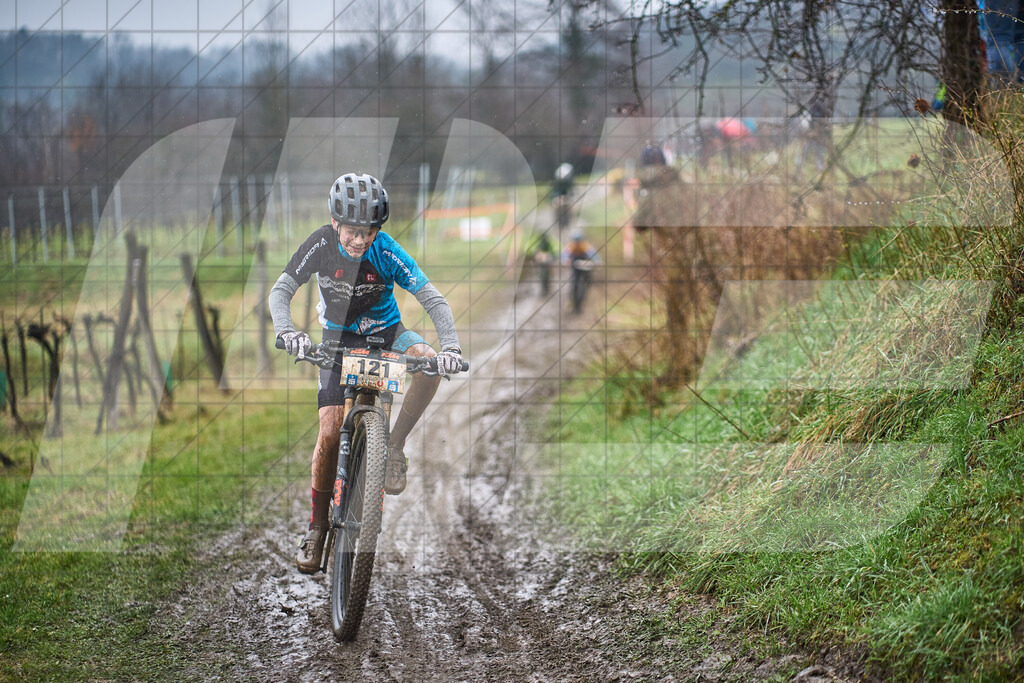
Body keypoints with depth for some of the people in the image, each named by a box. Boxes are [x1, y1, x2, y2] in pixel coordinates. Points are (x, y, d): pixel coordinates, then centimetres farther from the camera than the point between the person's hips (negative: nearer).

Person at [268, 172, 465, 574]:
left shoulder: (387, 253, -24)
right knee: (331, 432, -13)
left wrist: (450, 345, -41)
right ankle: (317, 526, 2)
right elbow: (281, 292, -23)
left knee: (428, 362, -33)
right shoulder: (321, 245, -22)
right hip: (338, 336, 0)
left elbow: (433, 300, -24)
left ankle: (395, 448, -14)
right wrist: (287, 331, -44)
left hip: (385, 331, 0)